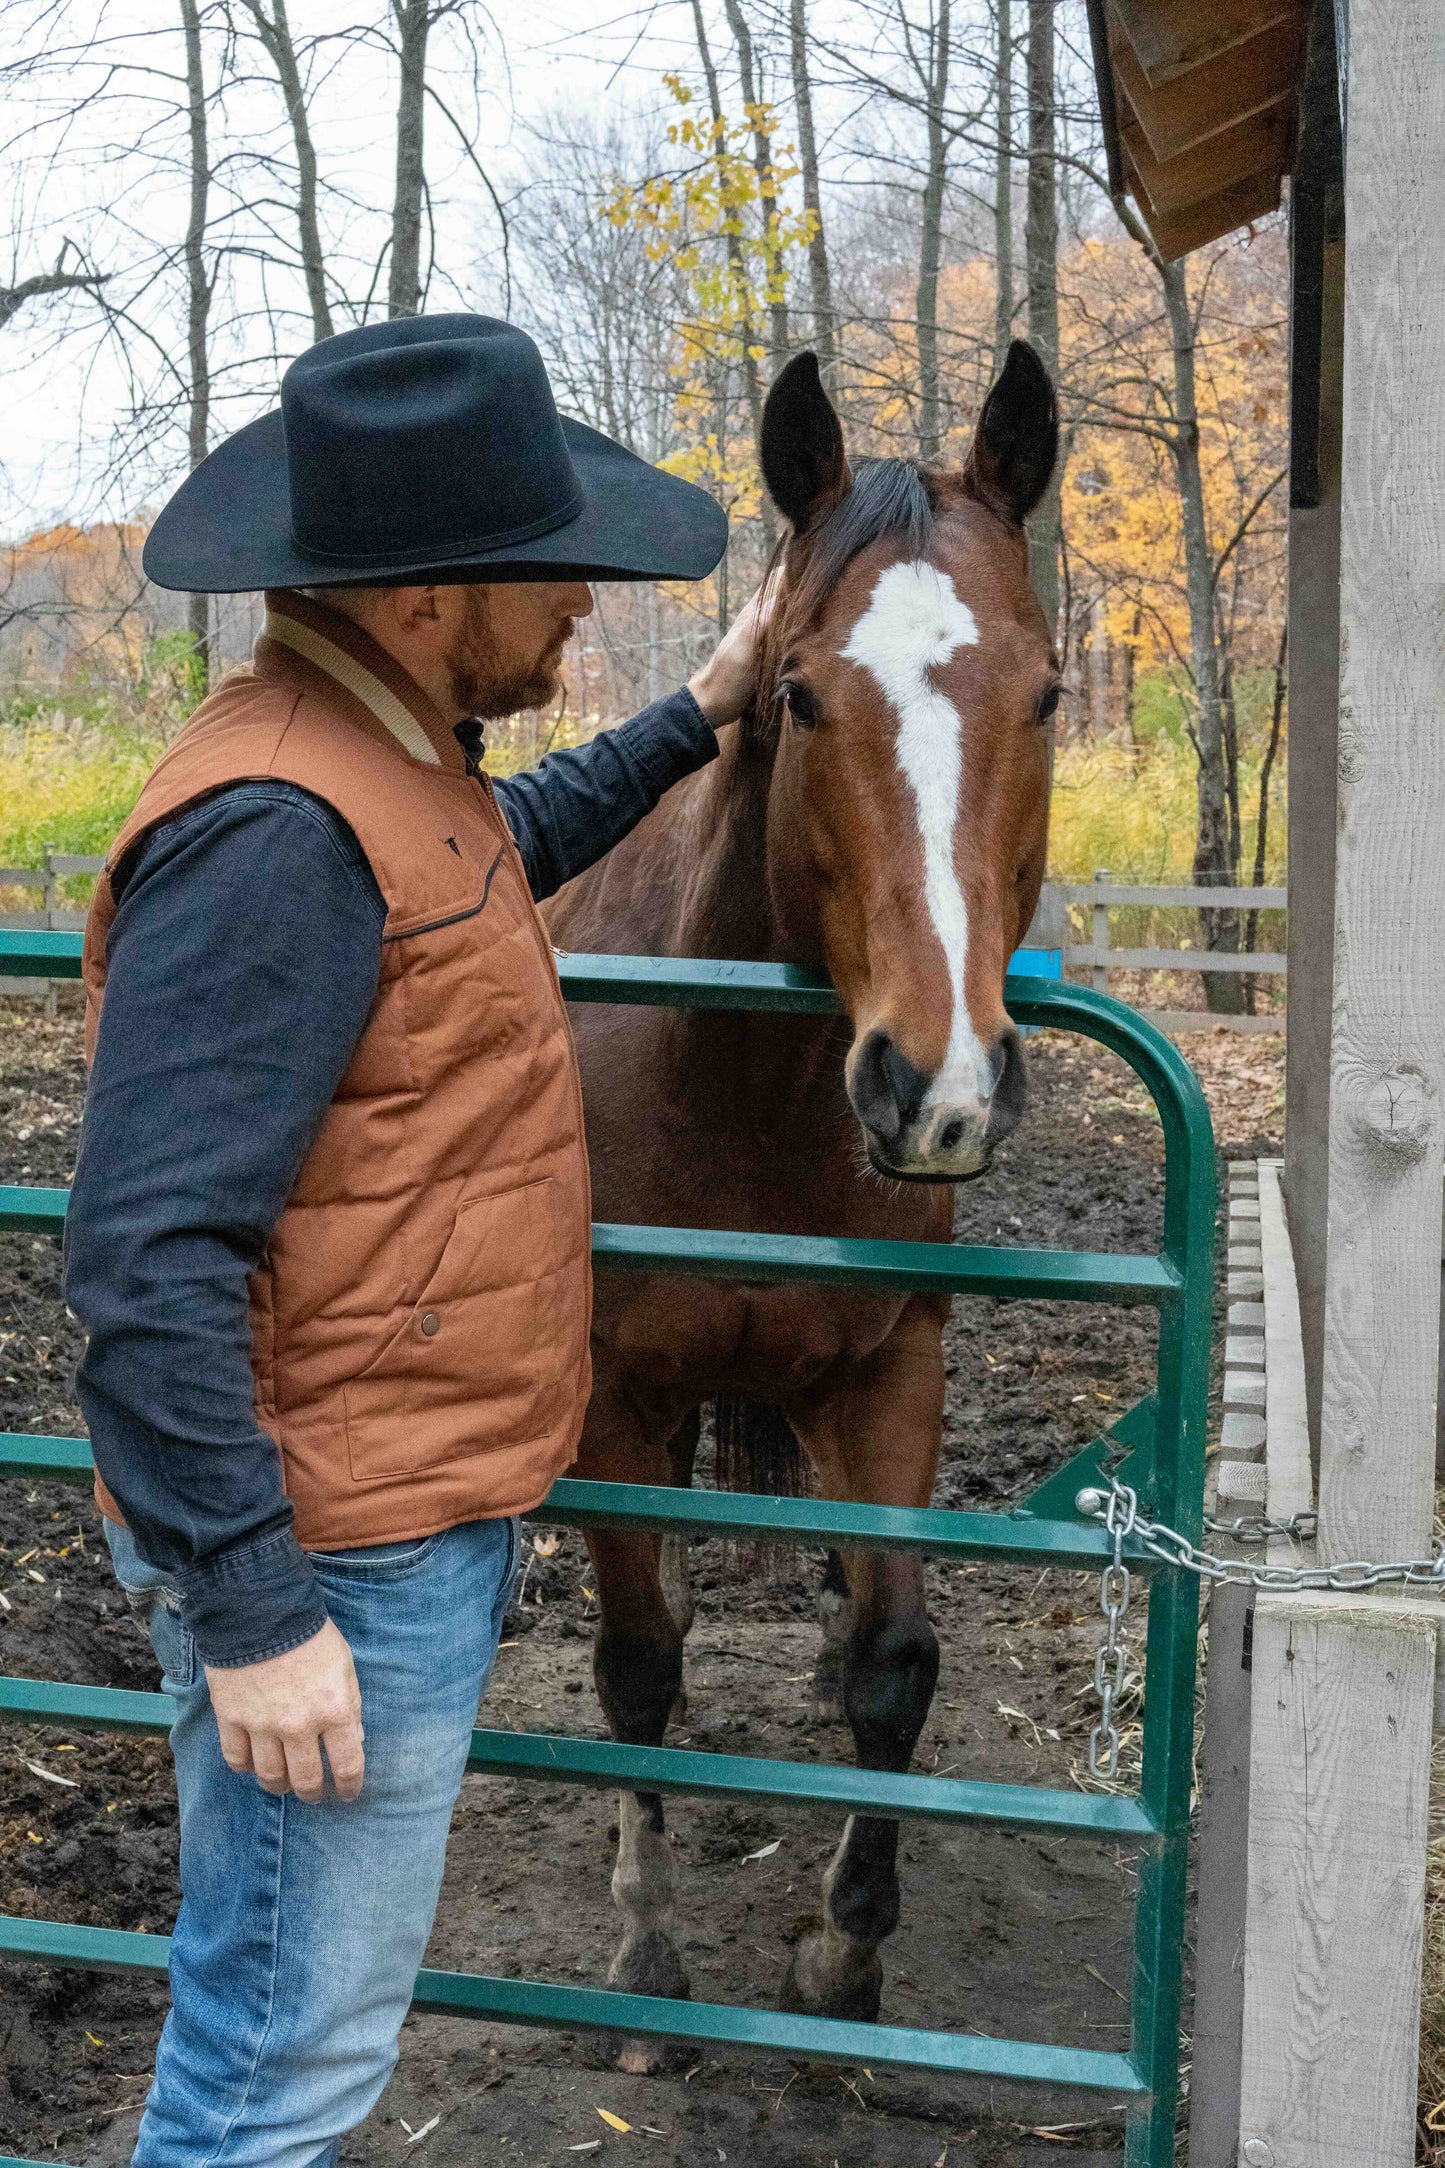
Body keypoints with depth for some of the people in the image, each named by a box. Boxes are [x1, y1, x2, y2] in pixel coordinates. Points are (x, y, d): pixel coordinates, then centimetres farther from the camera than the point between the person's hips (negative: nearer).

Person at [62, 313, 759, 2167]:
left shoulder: (387, 762, 9)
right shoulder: (277, 831, -25)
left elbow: (502, 848, 36)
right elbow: (148, 1263, -28)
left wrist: (696, 716, 35)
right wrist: (252, 1615, -26)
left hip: (423, 1509, 10)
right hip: (338, 1559, -10)